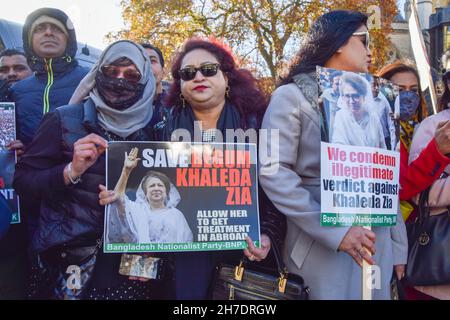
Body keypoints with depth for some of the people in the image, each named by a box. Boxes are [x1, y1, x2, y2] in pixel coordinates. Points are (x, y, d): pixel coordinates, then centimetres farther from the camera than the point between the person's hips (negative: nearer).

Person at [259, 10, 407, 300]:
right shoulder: (293, 96, -4)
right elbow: (272, 170, -15)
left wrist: (398, 246, 6)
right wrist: (334, 230, -21)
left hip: (375, 246, 6)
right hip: (320, 248, -5)